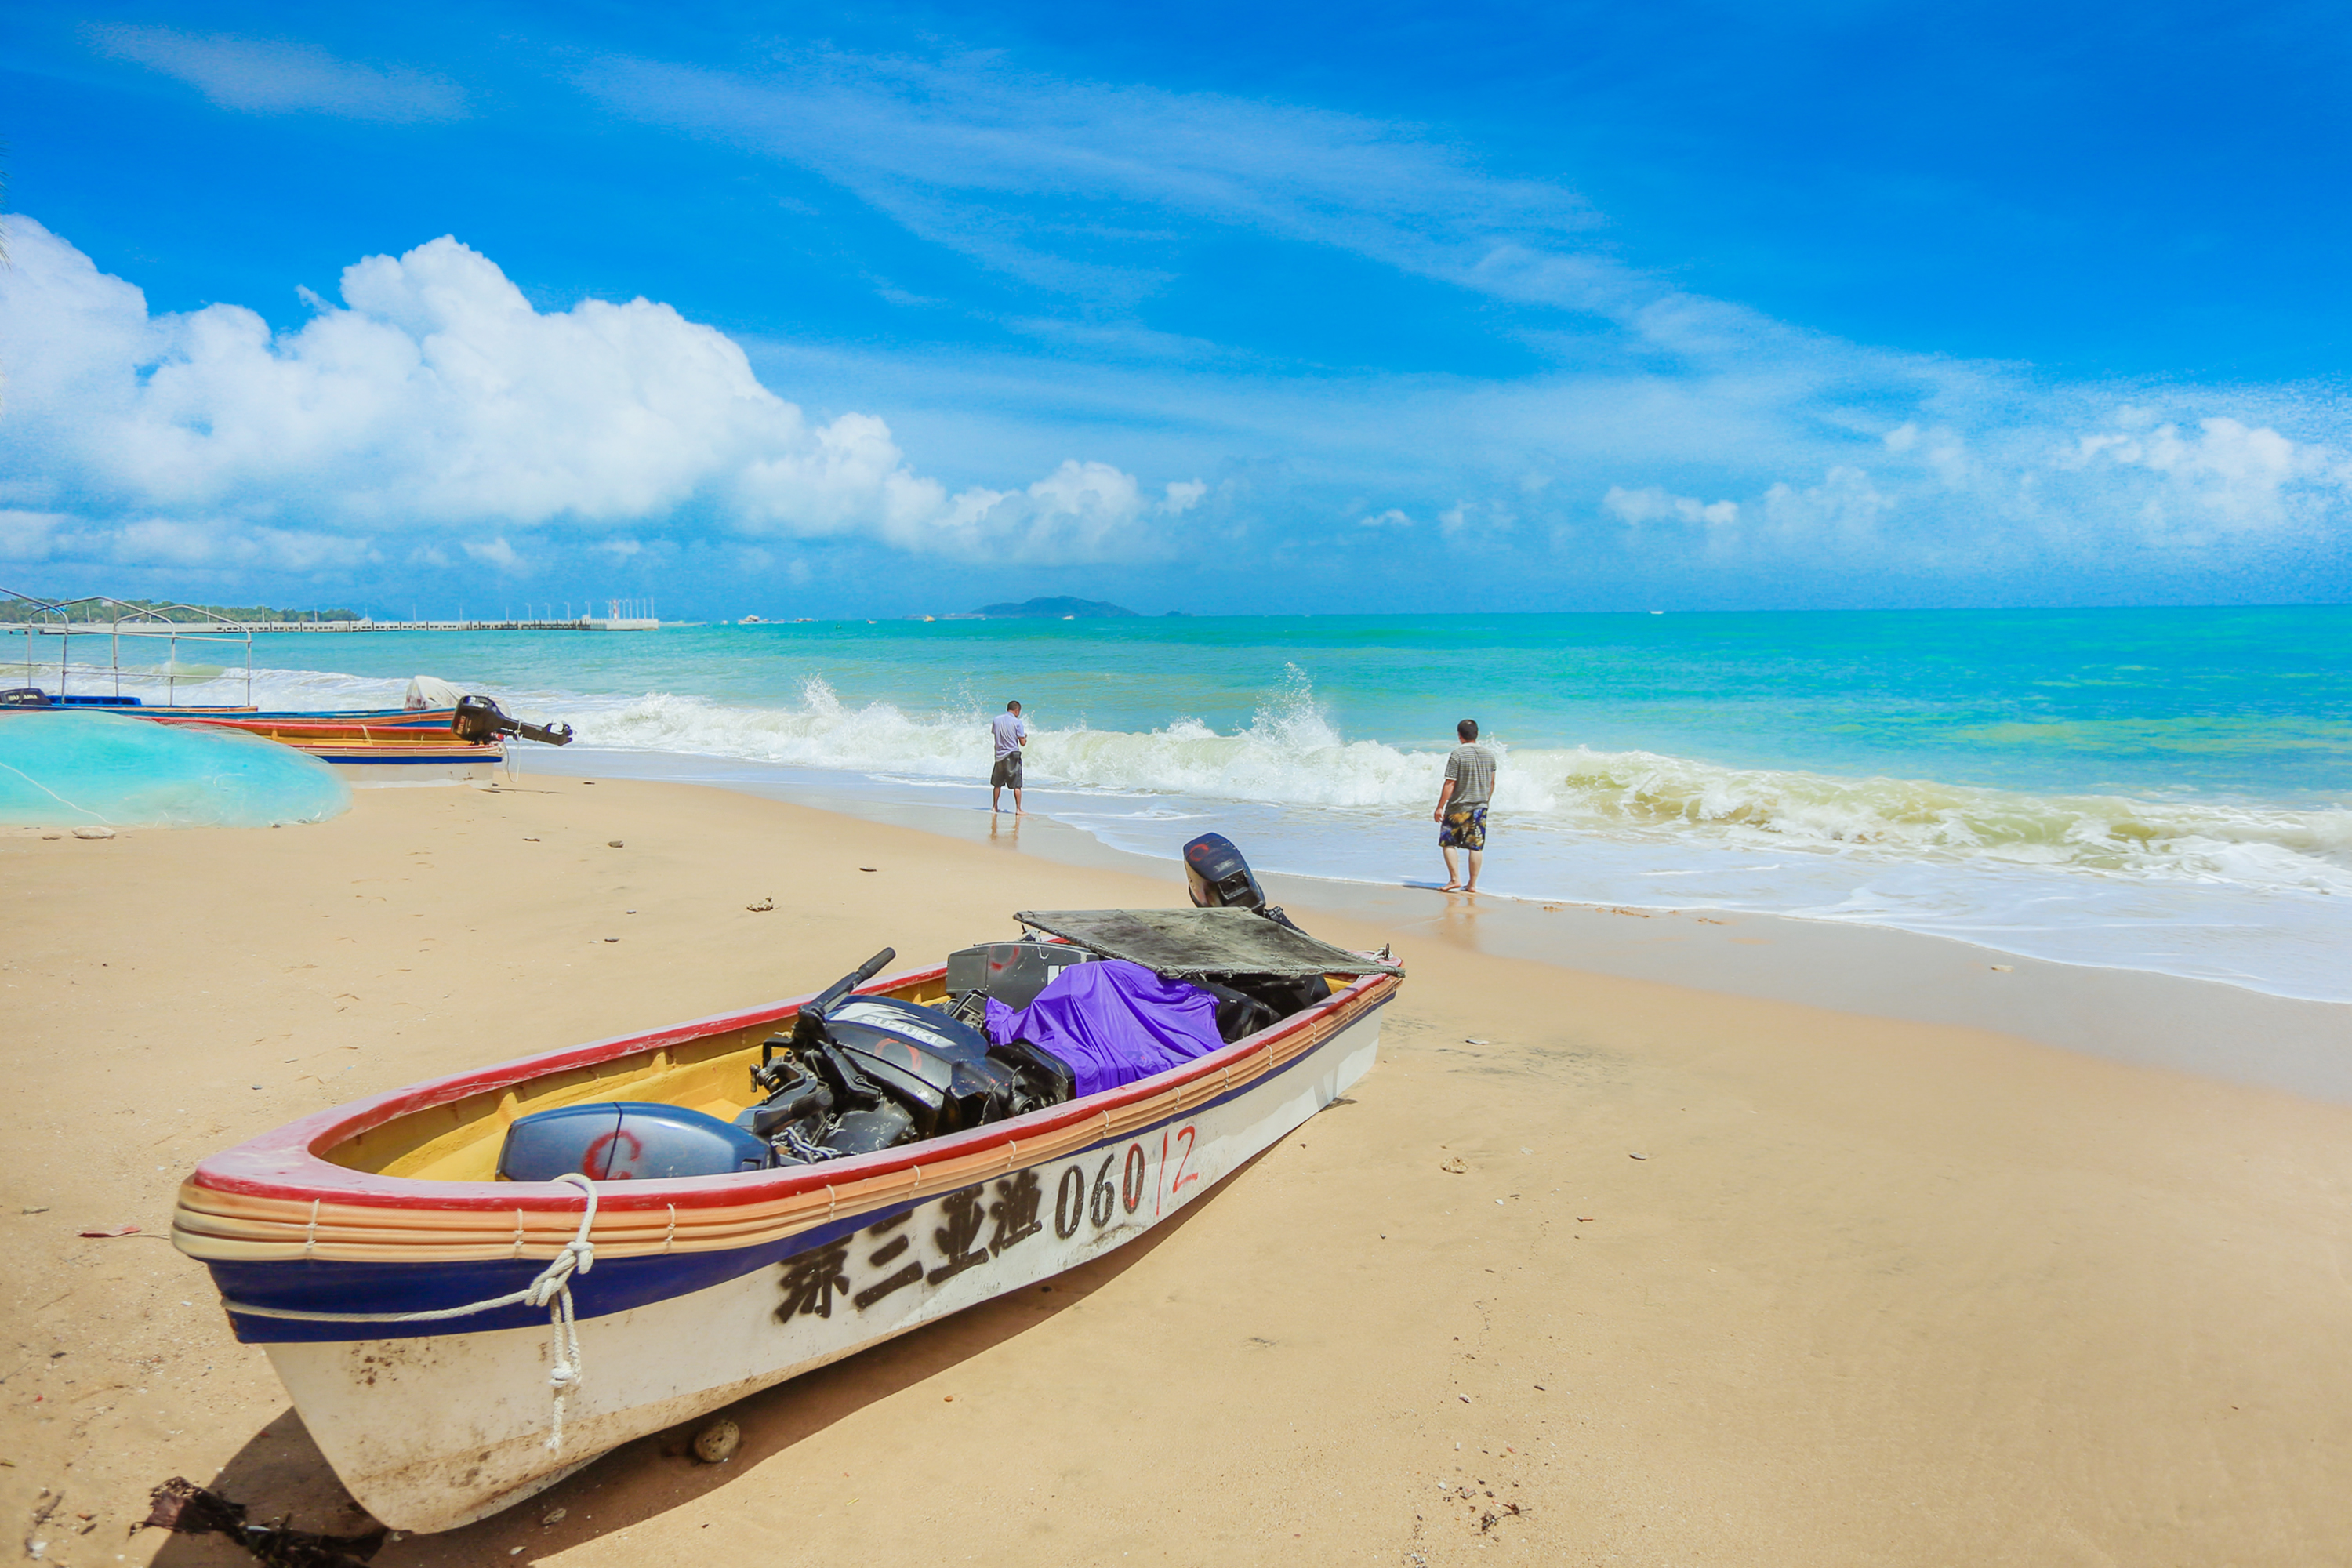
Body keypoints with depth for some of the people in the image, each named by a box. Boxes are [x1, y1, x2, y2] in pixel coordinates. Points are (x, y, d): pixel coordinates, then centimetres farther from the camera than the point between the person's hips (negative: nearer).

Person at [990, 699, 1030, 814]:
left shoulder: (996, 720, 1)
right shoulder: (1017, 723, -11)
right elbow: (1023, 743, -10)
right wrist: (1025, 737, 11)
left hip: (999, 755, 5)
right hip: (1012, 756, -4)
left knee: (997, 783, 17)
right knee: (1016, 785, -2)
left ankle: (994, 807, 24)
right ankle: (1018, 809, -6)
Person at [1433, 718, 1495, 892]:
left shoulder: (1457, 755, -13)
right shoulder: (1489, 755, 4)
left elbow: (1450, 784, -15)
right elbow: (1491, 783, 12)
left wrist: (1440, 807, -10)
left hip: (1458, 807, -5)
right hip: (1480, 807, 5)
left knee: (1448, 842, 8)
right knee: (1476, 846, 6)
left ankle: (1455, 879, 2)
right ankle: (1472, 884, 9)